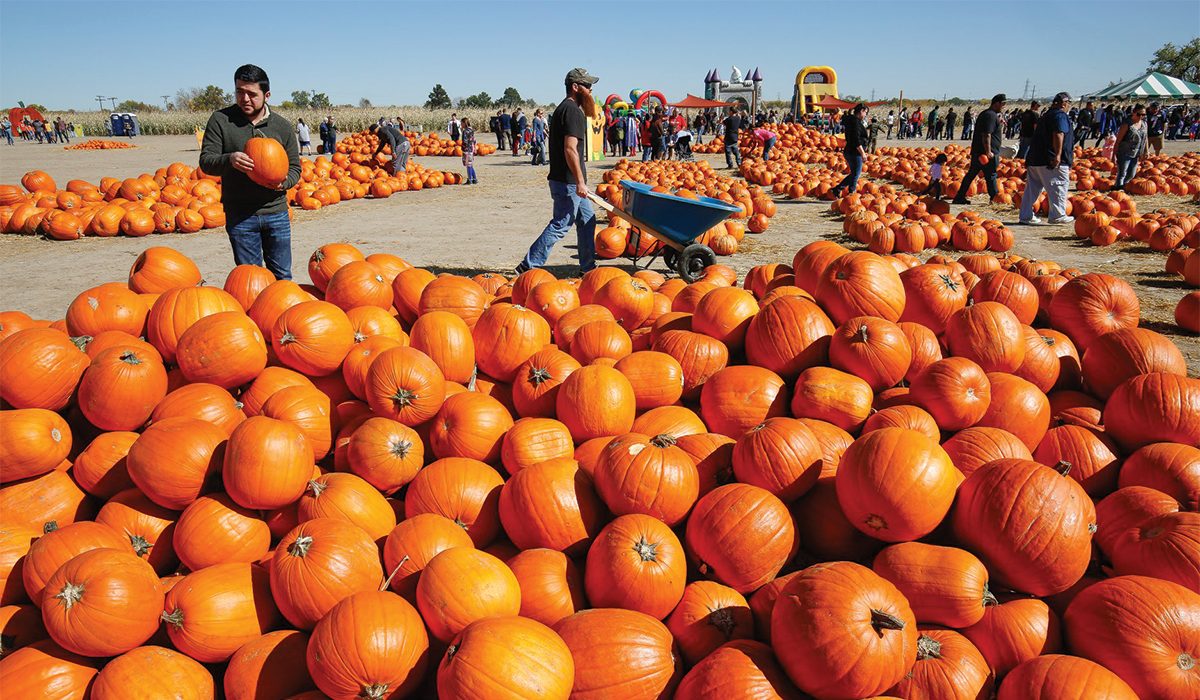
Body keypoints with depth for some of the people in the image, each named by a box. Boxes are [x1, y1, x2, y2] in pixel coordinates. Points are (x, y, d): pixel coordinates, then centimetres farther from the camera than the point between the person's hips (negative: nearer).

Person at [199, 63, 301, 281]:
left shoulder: (283, 126, 5)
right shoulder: (221, 120, 0)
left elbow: (295, 168, 9)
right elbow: (206, 162, -3)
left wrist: (283, 182, -14)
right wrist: (229, 160, -26)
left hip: (276, 213, 2)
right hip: (239, 216, -1)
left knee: (282, 276, 10)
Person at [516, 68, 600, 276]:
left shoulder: (562, 109, 17)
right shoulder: (572, 111, -15)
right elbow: (570, 149, -23)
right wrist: (580, 181, -23)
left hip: (563, 179, 11)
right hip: (568, 182, -11)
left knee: (587, 220, 15)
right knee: (560, 225, -6)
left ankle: (588, 267, 22)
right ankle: (529, 266, -3)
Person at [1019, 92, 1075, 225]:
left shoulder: (1046, 115, 22)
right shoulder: (1060, 115, -7)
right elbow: (1058, 135, -20)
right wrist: (1058, 155, -27)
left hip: (1035, 158, 9)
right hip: (1051, 159, -9)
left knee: (1032, 188, 9)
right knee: (1058, 187, -1)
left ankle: (1026, 216, 9)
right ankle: (1058, 216, 2)